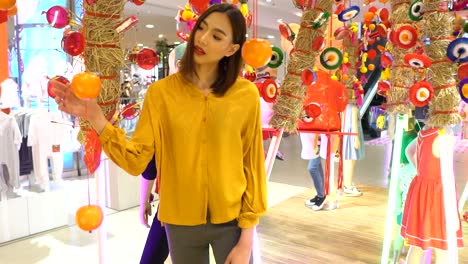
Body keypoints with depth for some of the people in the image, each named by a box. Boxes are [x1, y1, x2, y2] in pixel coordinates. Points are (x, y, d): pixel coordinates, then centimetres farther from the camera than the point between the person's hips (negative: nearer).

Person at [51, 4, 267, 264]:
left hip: (232, 221, -1)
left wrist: (246, 238, -4)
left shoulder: (246, 94, -9)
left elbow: (253, 167, -5)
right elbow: (135, 160, -10)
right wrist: (93, 115, -22)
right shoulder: (161, 92, -6)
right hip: (181, 223, 2)